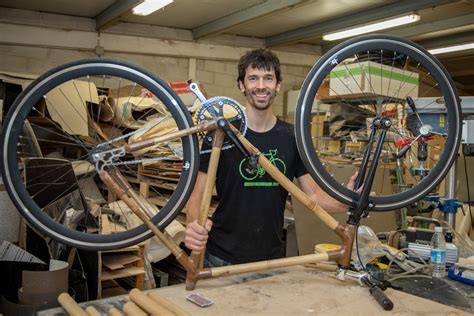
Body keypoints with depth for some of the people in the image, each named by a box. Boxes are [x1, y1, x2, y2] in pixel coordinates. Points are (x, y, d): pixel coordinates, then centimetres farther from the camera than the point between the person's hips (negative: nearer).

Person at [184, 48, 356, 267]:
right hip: (223, 258, -3)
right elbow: (198, 192, -11)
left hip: (273, 257, 3)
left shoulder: (292, 137, 0)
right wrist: (193, 225, -31)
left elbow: (313, 195, 0)